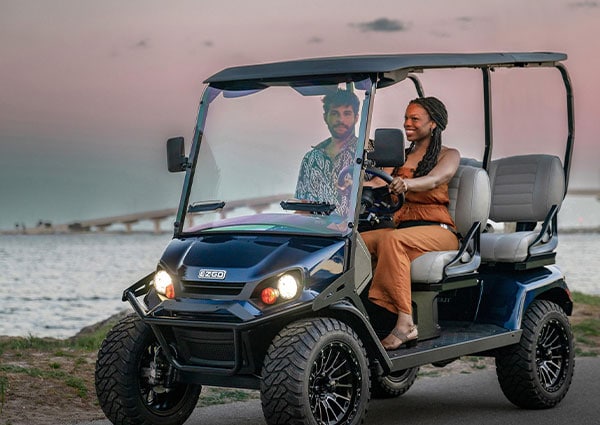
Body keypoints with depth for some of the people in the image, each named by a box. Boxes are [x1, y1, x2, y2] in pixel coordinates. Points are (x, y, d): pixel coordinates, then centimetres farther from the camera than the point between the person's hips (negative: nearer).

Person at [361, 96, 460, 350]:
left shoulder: (448, 156, 5)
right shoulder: (401, 157, 23)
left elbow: (434, 179, -19)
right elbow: (377, 183, 7)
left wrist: (407, 183, -41)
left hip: (437, 231, -5)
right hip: (402, 225, 6)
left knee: (392, 240, -37)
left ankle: (405, 323, -42)